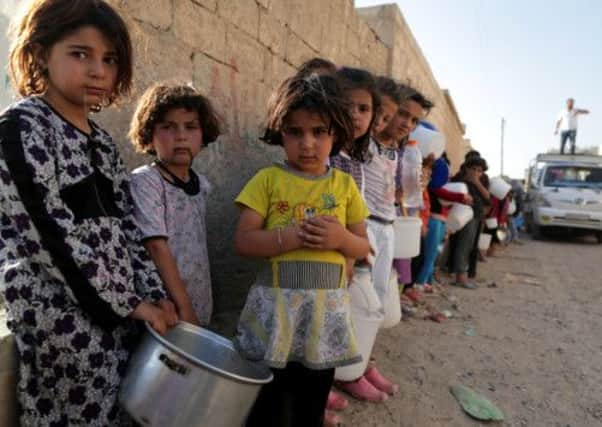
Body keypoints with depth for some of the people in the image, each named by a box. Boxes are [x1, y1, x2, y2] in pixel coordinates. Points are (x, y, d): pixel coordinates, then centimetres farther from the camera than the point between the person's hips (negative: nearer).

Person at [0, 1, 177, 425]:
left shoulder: (101, 140, 12)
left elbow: (124, 227, 10)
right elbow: (50, 231, -16)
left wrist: (154, 293, 1)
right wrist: (129, 301, -14)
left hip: (120, 311, 7)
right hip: (62, 317, -6)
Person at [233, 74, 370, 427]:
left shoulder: (345, 185, 5)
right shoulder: (268, 179, -3)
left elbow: (364, 247, 8)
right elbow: (243, 241, -8)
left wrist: (341, 237, -14)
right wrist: (293, 236, -21)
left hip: (327, 308, 3)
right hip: (277, 307, -2)